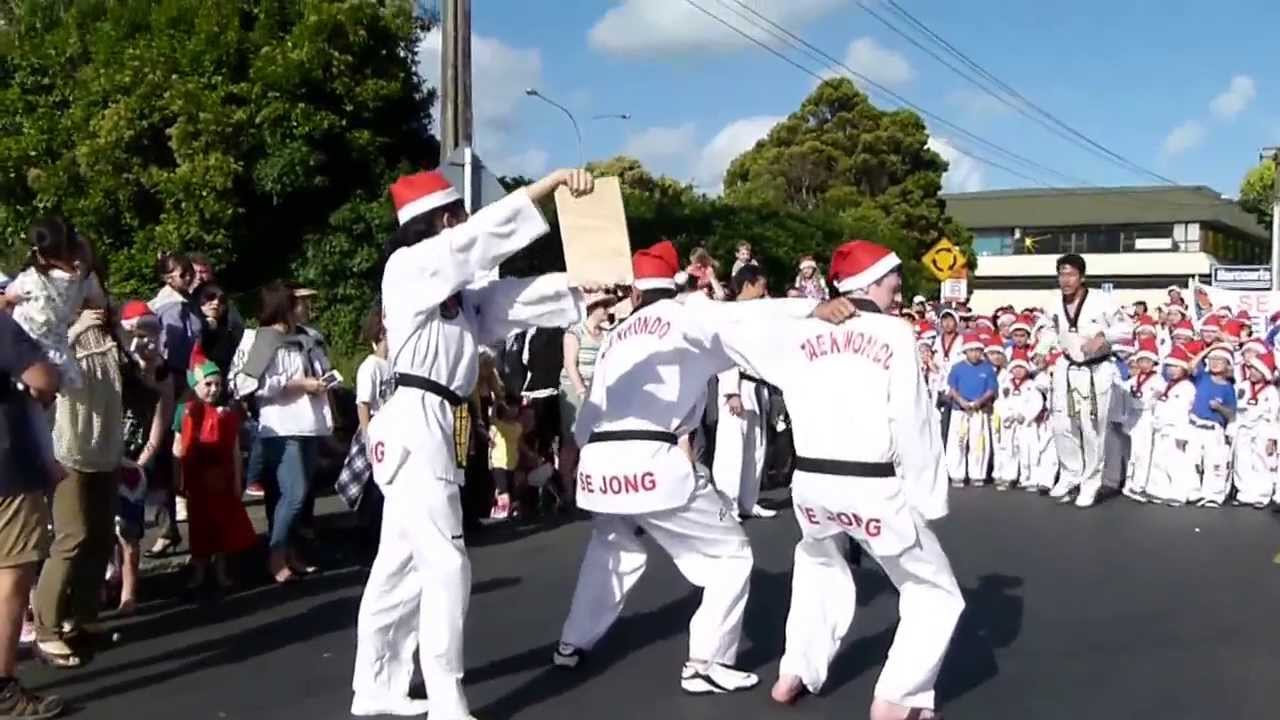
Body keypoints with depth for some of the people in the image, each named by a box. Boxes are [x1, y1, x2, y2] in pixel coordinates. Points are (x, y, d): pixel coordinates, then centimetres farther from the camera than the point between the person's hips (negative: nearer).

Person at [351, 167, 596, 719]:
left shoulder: (460, 294, 20)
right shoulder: (409, 267, -6)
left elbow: (517, 298, 12)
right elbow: (486, 233, -15)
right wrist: (552, 181, -17)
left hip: (434, 431, 9)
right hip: (415, 430, -9)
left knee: (401, 567, 15)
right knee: (446, 568, -7)